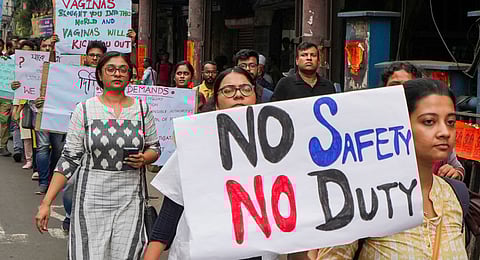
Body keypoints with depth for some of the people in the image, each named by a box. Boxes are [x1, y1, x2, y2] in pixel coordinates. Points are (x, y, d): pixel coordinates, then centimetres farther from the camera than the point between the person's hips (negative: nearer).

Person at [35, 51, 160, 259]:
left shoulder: (142, 109, 6)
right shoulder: (85, 109, 0)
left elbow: (154, 147, 17)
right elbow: (69, 158, 0)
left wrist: (144, 158, -8)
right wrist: (46, 203, -4)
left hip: (129, 198, 2)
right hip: (92, 197, -1)